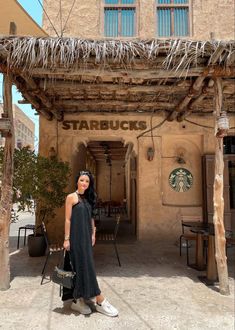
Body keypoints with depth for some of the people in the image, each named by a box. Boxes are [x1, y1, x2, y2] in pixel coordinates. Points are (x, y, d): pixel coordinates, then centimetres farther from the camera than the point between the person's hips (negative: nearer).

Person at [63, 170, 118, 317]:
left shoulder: (88, 198, 12)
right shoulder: (71, 197, -6)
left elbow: (91, 218, 13)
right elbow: (68, 219, -9)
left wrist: (93, 234, 7)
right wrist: (66, 239, -12)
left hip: (86, 237, 7)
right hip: (76, 237, -7)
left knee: (83, 267, 10)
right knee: (85, 266, -4)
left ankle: (79, 300, 21)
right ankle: (100, 301, 0)